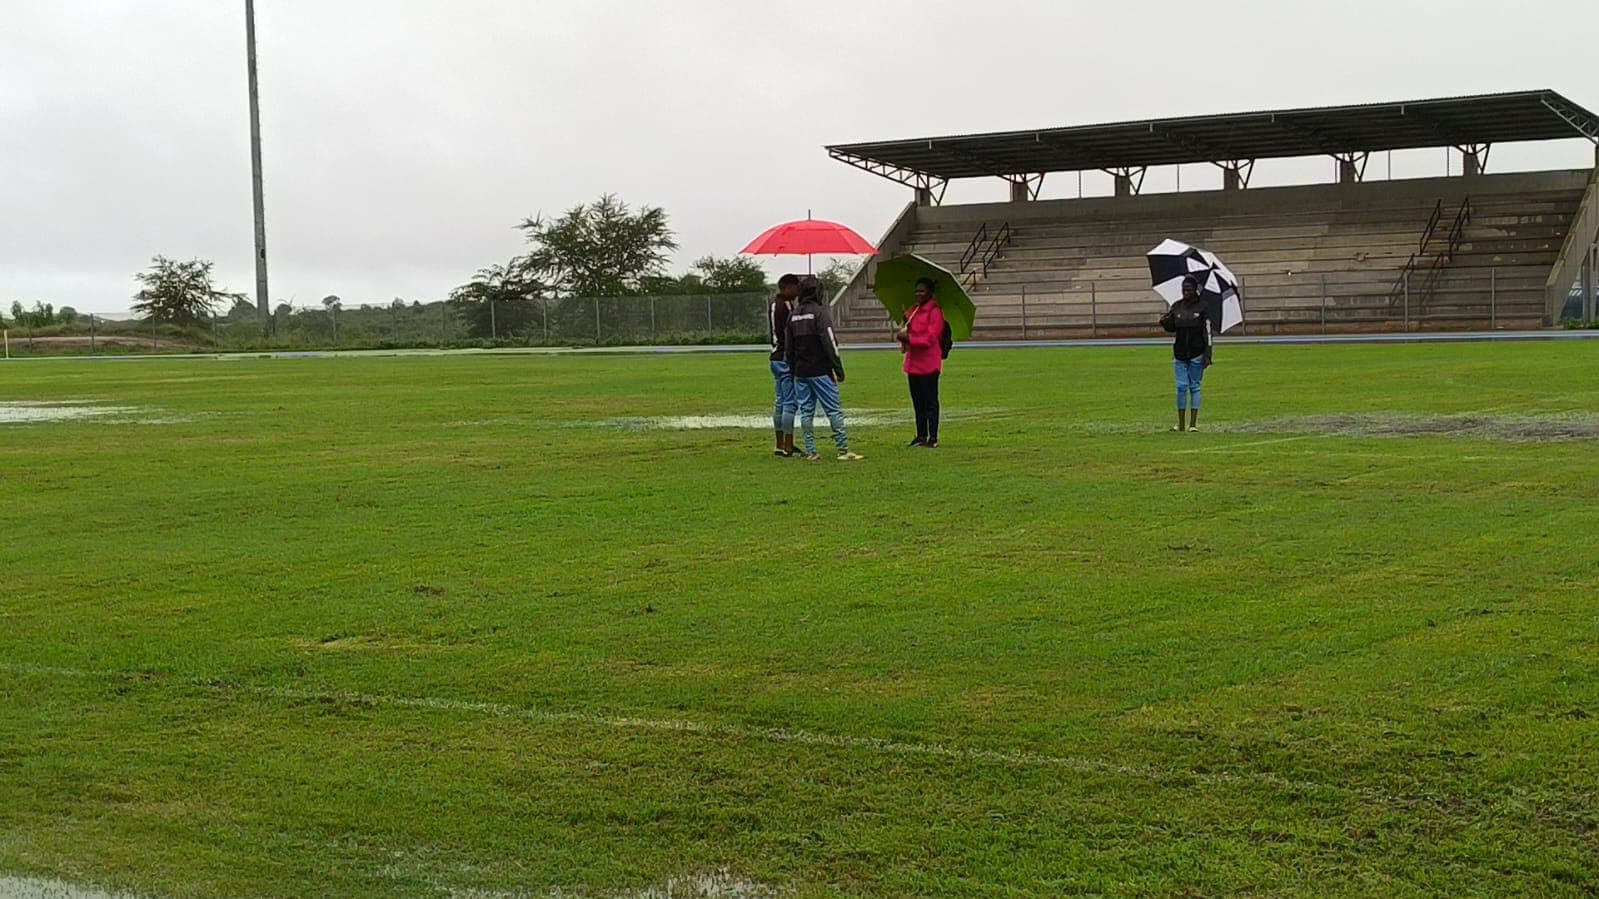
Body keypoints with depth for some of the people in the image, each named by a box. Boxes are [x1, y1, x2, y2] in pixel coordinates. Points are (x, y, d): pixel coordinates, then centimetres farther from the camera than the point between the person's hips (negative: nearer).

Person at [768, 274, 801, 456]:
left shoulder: (773, 305, 14)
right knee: (790, 403, -7)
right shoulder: (787, 306, -15)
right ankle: (788, 447, -7)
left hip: (775, 357, 10)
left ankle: (780, 445, 19)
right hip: (786, 359, -10)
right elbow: (789, 334, -19)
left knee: (780, 402, 14)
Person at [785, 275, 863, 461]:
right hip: (820, 371, -6)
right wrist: (838, 369, -11)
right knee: (834, 410, -3)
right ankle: (843, 450, -4)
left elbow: (788, 346, 15)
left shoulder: (793, 315, 10)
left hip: (800, 371, 6)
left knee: (806, 411, 8)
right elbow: (829, 343, -14)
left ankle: (810, 451, 7)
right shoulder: (819, 312, -10)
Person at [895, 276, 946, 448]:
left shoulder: (935, 312, -10)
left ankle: (933, 438, -2)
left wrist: (909, 338, -20)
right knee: (918, 401, 11)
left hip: (928, 364, -8)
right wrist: (902, 334, 2)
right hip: (913, 363, 8)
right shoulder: (913, 311, 16)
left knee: (930, 401, -5)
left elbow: (931, 338, -16)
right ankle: (921, 436, 18)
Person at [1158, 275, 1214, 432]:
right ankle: (1181, 423, 5)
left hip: (1196, 354, -3)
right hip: (1180, 354, 3)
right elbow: (1171, 328, 16)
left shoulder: (1203, 307, -5)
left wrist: (1207, 355, -10)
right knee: (1181, 387, 0)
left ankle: (1193, 423, 4)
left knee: (1194, 387, 2)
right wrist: (1164, 322, -8)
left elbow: (1207, 332, -5)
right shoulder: (1176, 307, 5)